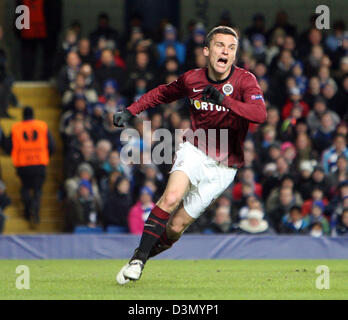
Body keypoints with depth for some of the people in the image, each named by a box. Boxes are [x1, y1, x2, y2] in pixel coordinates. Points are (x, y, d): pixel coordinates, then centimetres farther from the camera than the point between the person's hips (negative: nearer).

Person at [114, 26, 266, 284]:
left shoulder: (245, 80, -12)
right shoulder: (192, 79, -3)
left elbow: (260, 114, -30)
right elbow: (162, 93, 18)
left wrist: (224, 100, -41)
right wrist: (130, 111, 9)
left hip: (222, 167, -1)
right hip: (195, 151, 1)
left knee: (176, 226, -3)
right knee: (171, 197, -28)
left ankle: (153, 249, 26)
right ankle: (138, 260, -20)